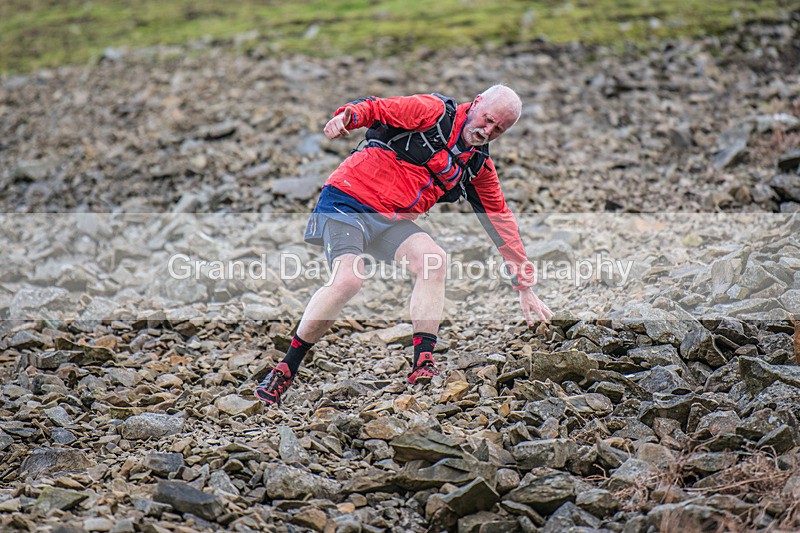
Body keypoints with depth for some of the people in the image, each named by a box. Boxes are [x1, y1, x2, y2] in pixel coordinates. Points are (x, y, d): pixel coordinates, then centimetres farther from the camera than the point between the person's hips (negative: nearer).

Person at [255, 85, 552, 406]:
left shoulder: (478, 166, 11)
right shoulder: (433, 112, -7)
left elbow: (501, 221, 14)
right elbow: (375, 109, -13)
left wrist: (525, 286, 13)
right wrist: (346, 116, -38)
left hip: (393, 222, 6)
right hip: (347, 201, -6)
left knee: (435, 261, -22)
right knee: (348, 280, -26)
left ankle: (423, 368, -23)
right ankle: (284, 371, -11)